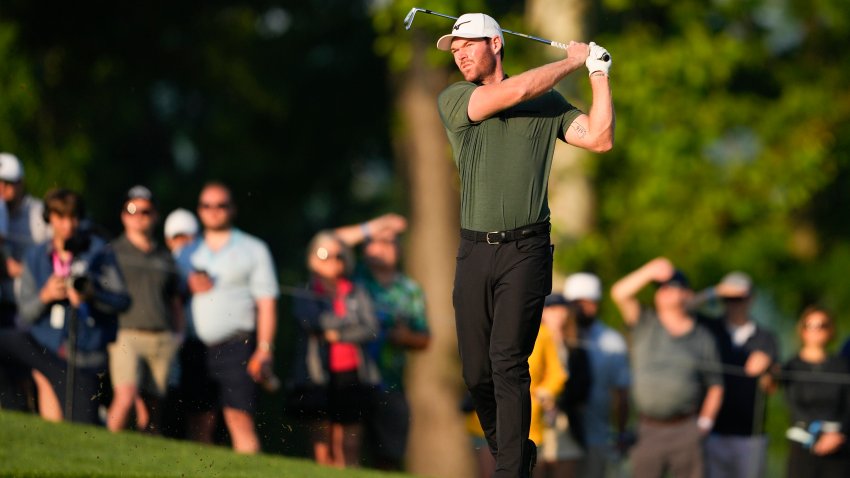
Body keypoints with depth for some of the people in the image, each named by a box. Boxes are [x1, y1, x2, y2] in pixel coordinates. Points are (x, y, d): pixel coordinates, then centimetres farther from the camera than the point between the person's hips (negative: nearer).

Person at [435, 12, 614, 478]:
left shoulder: (547, 103, 9)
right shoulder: (453, 101, 4)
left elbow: (599, 139, 0)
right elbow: (514, 92, -11)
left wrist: (599, 74, -2)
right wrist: (573, 60, -1)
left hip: (526, 248, -2)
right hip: (474, 251, 2)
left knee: (508, 362, -13)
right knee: (476, 371, 4)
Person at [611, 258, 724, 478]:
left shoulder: (703, 338, 7)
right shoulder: (644, 324, 9)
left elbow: (715, 386, 9)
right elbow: (619, 293, -6)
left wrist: (705, 422, -3)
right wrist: (650, 271, -15)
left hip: (686, 431, -1)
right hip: (649, 431, 1)